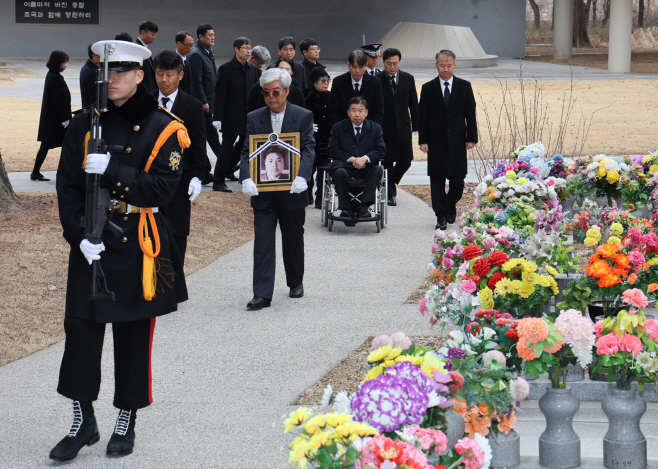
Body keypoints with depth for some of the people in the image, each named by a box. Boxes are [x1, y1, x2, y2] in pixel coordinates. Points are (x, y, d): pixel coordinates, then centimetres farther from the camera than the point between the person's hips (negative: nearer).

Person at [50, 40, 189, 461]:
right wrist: (79, 235, -9)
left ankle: (127, 423, 19)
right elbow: (68, 185, 4)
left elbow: (164, 188, -13)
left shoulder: (161, 128, -4)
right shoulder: (86, 125, 5)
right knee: (81, 327, -1)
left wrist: (111, 169, -22)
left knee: (134, 333, 6)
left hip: (138, 247, -2)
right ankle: (83, 422, 12)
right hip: (91, 243, 2)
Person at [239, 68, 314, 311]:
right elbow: (247, 152, -2)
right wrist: (246, 178, -21)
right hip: (262, 191, 1)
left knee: (293, 239, 14)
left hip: (292, 190, -1)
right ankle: (262, 294, -6)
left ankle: (296, 282, 34)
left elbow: (307, 151, -9)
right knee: (263, 241, -5)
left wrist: (302, 177, -27)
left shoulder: (303, 117, 0)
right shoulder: (254, 118, 4)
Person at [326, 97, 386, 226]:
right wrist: (350, 159, -16)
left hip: (366, 168, 1)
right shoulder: (338, 128, 9)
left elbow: (381, 150, 0)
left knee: (378, 169, -31)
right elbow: (331, 150, -1)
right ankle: (346, 209, -27)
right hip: (346, 165, -1)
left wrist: (365, 158, -19)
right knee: (339, 172, -35)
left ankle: (364, 206, -32)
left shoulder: (375, 128, 11)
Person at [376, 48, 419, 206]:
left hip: (403, 127, 3)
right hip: (384, 128, -3)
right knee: (387, 162, 1)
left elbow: (413, 104, 9)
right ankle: (390, 194, 12)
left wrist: (415, 126, 5)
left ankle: (391, 182, 29)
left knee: (405, 160, 2)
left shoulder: (408, 79, 5)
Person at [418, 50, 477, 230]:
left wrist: (471, 138, 0)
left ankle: (451, 207, 28)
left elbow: (470, 114, 6)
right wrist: (423, 141, -4)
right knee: (437, 180, -2)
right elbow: (422, 117, 3)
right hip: (436, 142, 0)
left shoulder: (464, 87, 6)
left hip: (457, 141, 1)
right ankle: (441, 216, 4)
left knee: (458, 179, 2)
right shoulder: (428, 88, 4)